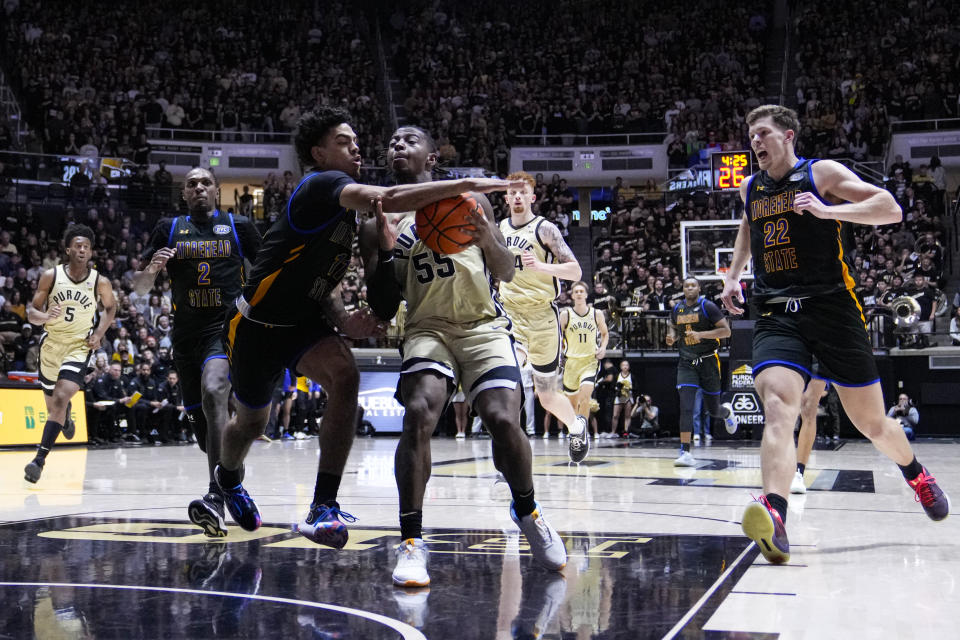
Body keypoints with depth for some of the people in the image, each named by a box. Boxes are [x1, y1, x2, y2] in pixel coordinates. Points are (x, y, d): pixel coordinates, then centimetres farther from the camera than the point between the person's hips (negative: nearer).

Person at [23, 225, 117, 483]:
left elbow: (110, 307, 12)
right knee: (52, 404, 16)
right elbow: (31, 312, -3)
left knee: (60, 398, -23)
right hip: (51, 344, 2)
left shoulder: (100, 282, -8)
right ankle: (66, 418, 56)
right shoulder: (51, 276, -8)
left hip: (79, 347, -2)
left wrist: (99, 332, -3)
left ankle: (39, 459, -22)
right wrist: (45, 316, -26)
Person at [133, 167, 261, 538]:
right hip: (186, 333, 4)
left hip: (227, 328, -4)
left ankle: (216, 500, -38)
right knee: (199, 419, 8)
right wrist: (152, 268, -14)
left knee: (212, 392, -30)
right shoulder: (169, 229, 11)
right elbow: (139, 289, 8)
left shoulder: (239, 227, 6)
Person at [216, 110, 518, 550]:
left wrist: (342, 320, -9)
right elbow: (386, 198, -40)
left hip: (303, 321, 6)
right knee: (251, 423, 12)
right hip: (257, 325, -6)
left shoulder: (346, 210, 7)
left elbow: (323, 280, 11)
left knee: (344, 375, -25)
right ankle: (228, 476, 51)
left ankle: (324, 507, -25)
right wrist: (465, 184, -42)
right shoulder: (321, 185, -21)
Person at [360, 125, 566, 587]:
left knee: (503, 419, -19)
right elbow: (382, 312, 4)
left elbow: (506, 273, 7)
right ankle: (411, 541, -18)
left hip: (484, 326, 0)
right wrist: (386, 254, -11)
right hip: (427, 328, 0)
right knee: (419, 414, -27)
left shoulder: (468, 201, 7)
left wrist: (489, 240, -15)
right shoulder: (379, 227, 8)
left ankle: (527, 512, 11)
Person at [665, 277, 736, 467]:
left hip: (708, 360, -2)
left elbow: (726, 331, -12)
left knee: (713, 410, 8)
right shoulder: (677, 309, 5)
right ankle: (685, 452, -18)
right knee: (686, 407, -14)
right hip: (686, 363, 2)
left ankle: (727, 412, 47)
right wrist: (672, 337, 1)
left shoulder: (707, 307, -9)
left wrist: (700, 334, -24)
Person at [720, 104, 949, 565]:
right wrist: (733, 274, 25)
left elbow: (891, 209, -8)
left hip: (832, 310, -3)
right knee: (777, 408, -25)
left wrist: (827, 210, -21)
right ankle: (773, 518, -43)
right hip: (776, 317, 3)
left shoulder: (821, 173, 0)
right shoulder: (750, 189, 16)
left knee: (872, 423, 7)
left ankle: (915, 474, 41)